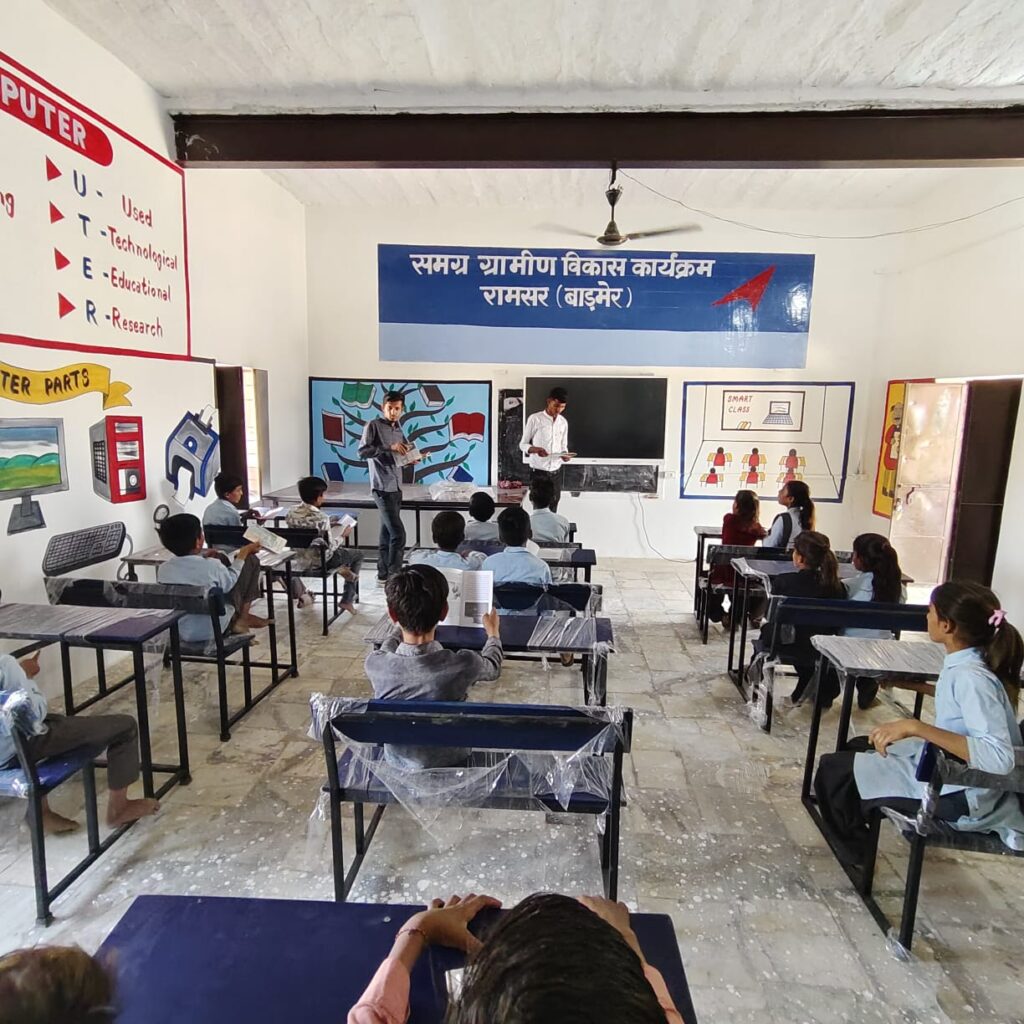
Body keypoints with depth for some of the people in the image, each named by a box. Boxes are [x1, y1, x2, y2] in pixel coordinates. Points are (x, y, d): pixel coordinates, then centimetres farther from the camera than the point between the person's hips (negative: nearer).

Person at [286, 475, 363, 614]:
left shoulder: (291, 513, -7)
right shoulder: (322, 518, -25)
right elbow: (330, 547, -21)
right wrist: (342, 536, -4)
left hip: (299, 562, 6)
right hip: (319, 563, -6)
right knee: (358, 554, 17)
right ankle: (347, 600, 16)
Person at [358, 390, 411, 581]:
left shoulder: (398, 428, 16)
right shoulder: (373, 425, -4)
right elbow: (362, 451, -14)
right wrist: (389, 447, -21)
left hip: (396, 487, 7)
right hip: (382, 487, -7)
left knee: (387, 533, 11)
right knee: (398, 534, -12)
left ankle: (383, 574, 19)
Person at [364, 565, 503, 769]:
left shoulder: (375, 663, -27)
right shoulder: (463, 665, -31)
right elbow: (493, 666, -5)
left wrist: (404, 623, 19)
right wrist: (493, 633, 15)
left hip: (397, 764, 2)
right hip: (450, 764, -1)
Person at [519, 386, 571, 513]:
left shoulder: (563, 422, 8)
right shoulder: (534, 419, -7)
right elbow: (523, 444, -2)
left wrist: (565, 454, -8)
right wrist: (536, 449, -23)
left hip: (556, 472, 4)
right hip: (538, 472, -4)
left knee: (553, 509, 8)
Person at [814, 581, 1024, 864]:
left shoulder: (970, 677, -30)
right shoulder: (965, 663, -3)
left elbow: (999, 758, -39)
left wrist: (915, 727, -41)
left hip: (960, 794, -9)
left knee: (834, 769, -6)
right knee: (857, 748, 21)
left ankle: (854, 849, 20)